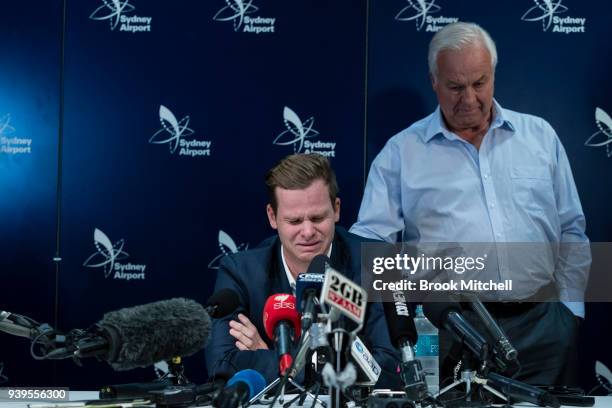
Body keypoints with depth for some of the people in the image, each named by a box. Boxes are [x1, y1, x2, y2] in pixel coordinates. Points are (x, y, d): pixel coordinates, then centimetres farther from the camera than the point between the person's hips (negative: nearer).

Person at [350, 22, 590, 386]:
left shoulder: (540, 136, 11)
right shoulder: (401, 151, 4)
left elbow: (571, 231, 14)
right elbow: (370, 240, -1)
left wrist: (571, 307, 6)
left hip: (541, 323, 2)